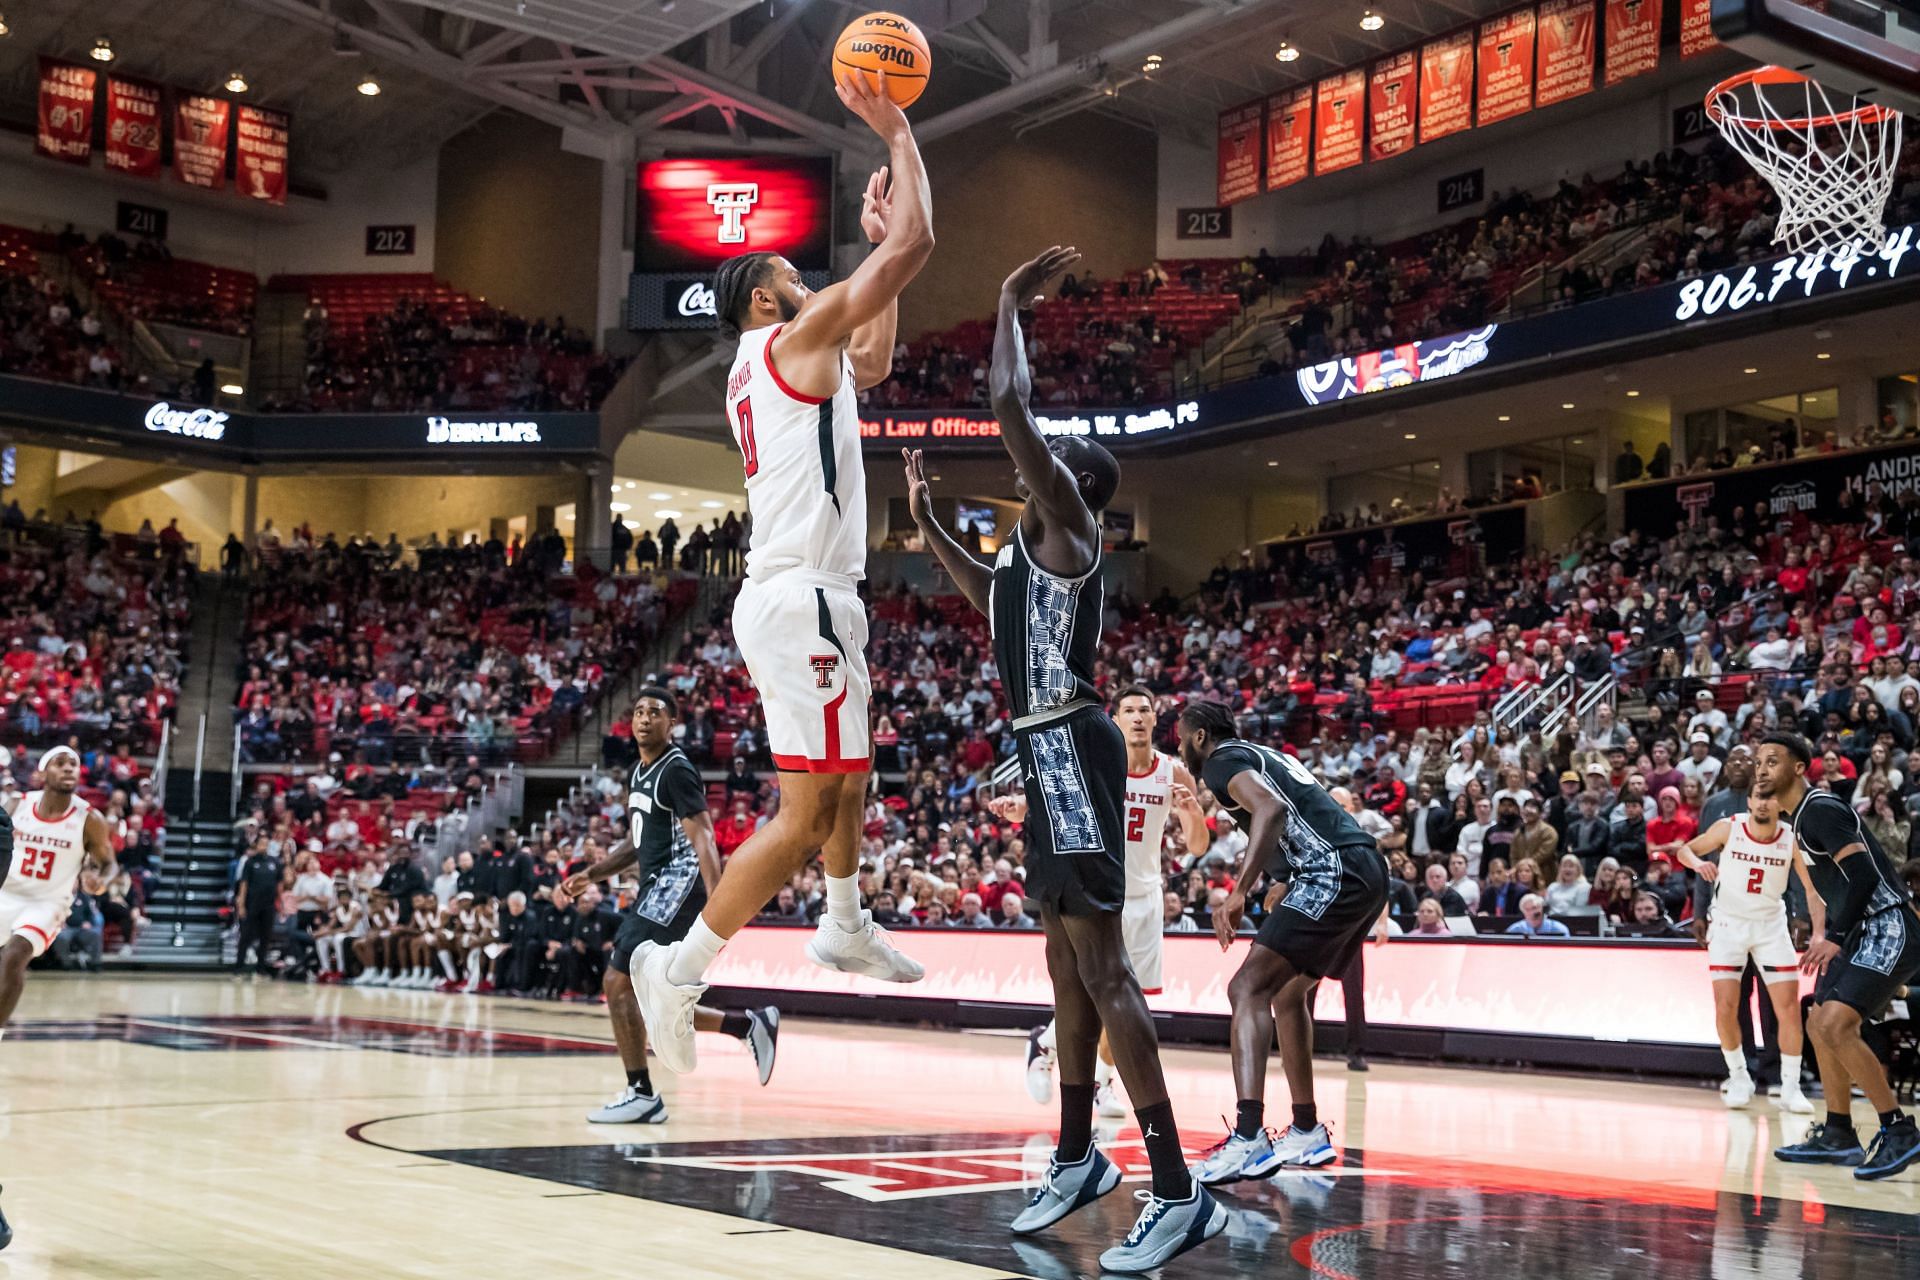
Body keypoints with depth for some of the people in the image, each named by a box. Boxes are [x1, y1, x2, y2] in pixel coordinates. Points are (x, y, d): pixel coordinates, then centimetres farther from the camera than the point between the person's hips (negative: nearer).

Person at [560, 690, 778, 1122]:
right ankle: (750, 1025, 18)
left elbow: (703, 839, -21)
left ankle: (640, 1094, -1)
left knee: (618, 983, -10)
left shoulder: (677, 771, -12)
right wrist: (590, 876, 16)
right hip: (656, 890, 10)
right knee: (647, 998, 11)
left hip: (676, 887, -10)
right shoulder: (639, 772, 16)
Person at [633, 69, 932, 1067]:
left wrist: (874, 244, 31)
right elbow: (918, 242, -10)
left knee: (852, 769, 27)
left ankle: (845, 927, 42)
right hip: (802, 598, -10)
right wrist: (897, 132, 1)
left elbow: (874, 364, 34)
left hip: (789, 594, 10)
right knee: (808, 811, -10)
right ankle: (678, 969, -9)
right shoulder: (795, 336, -7)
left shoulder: (766, 367, 19)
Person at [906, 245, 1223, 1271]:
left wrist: (1011, 302, -6)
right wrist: (924, 521, 34)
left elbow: (1008, 403, -20)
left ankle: (1179, 1192, -15)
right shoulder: (1031, 543, 19)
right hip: (1047, 753, 11)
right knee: (1067, 962, 17)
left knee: (1101, 968, -15)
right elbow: (989, 596, 42)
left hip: (1068, 747, -11)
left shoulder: (1065, 521, -8)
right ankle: (1078, 1160, 29)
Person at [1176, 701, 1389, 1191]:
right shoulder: (1266, 754, 27)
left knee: (1248, 989, -15)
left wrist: (1239, 891, -27)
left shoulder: (1222, 761, -2)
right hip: (1367, 870, 10)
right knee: (1289, 993, 23)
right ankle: (1307, 1133, 28)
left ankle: (1248, 1140, -28)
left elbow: (1271, 808, -22)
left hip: (1334, 872, -10)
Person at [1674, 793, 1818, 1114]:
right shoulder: (1728, 828, -13)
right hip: (1729, 923, -1)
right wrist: (1698, 863, -25)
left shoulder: (1792, 841, -13)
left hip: (1771, 926, 1)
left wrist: (1818, 934, -21)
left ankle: (1790, 1088, 4)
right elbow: (1685, 850, -1)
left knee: (1789, 1009, -7)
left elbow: (1814, 890, -8)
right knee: (1725, 1009, -6)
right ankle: (1739, 1078, 14)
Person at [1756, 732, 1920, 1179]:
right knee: (1820, 1026, 15)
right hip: (1861, 932, 11)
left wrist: (1834, 937, -24)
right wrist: (1831, 935, 19)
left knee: (1835, 1025, -21)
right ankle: (1838, 1136, 24)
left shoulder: (1821, 810, -15)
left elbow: (1865, 874, -24)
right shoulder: (1796, 818, 15)